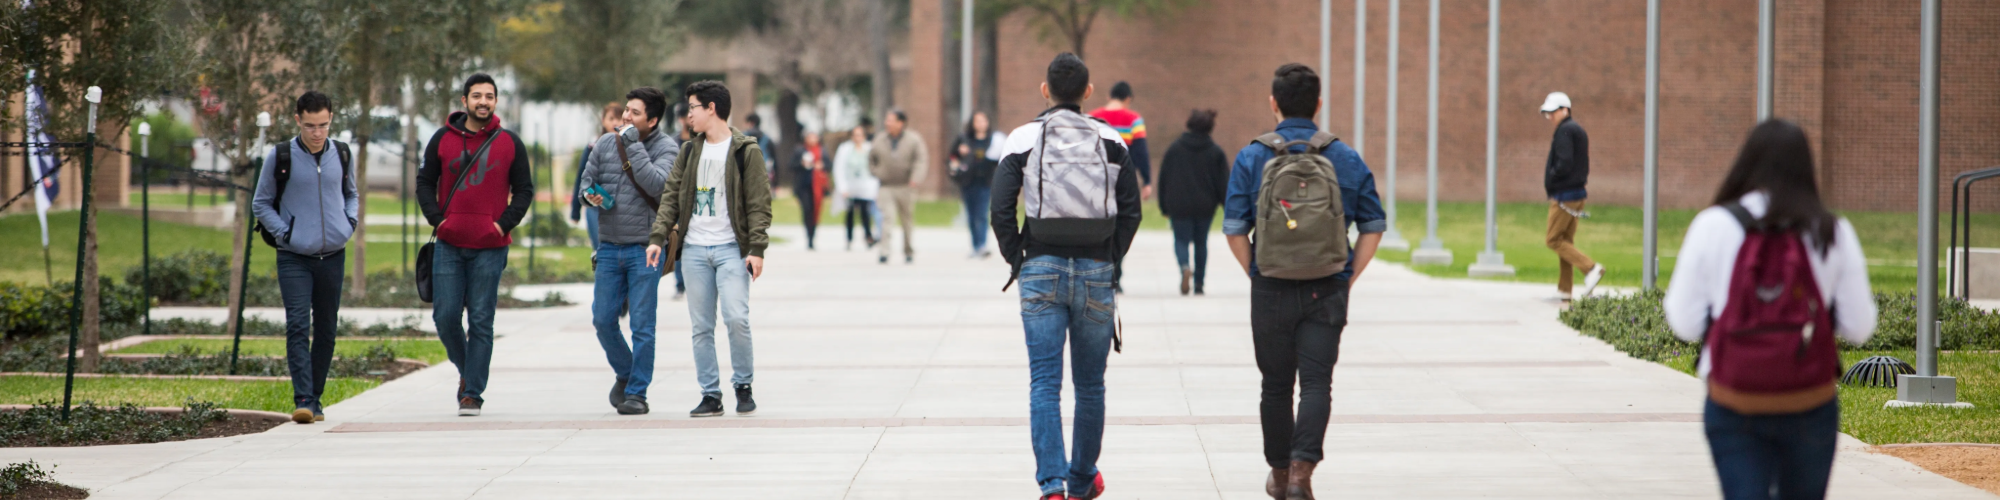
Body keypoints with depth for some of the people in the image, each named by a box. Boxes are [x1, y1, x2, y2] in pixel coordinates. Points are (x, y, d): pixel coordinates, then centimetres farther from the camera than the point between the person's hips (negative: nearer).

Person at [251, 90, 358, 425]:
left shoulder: (342, 155, 6)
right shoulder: (281, 157, -3)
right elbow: (261, 204, 7)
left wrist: (350, 222, 5)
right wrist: (283, 233, -7)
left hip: (333, 256, 3)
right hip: (294, 258, -3)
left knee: (326, 328, 8)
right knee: (298, 327, -13)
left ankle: (315, 397, 19)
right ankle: (303, 400, -17)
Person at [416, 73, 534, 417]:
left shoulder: (510, 144, 4)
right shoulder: (443, 140, 5)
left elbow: (524, 190, 8)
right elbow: (425, 182, 11)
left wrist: (504, 224, -5)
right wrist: (436, 218, -4)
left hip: (490, 247, -1)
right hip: (450, 245, 1)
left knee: (481, 321, -2)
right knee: (446, 316, -2)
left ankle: (473, 393, 2)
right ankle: (465, 369, 23)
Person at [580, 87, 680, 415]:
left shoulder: (666, 147, -6)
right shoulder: (606, 143, 6)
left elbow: (656, 184, -21)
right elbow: (587, 180, 16)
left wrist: (633, 145, -19)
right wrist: (591, 196, -7)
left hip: (644, 248, -4)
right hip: (610, 246, 4)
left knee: (642, 325, -3)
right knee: (603, 320, 6)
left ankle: (637, 392, 7)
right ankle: (624, 374, 29)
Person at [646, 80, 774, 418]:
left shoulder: (746, 150, -1)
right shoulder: (690, 151, 14)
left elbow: (759, 203, -4)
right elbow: (671, 196, 13)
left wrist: (757, 249, -12)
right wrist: (658, 236, 1)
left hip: (730, 248, -5)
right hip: (694, 249, 5)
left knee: (736, 318, -15)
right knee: (701, 326, 3)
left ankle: (743, 385, 3)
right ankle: (710, 394, 8)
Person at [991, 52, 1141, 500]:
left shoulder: (1024, 141, -1)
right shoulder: (1111, 142, 4)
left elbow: (1001, 211, -6)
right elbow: (1131, 211, 1)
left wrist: (1018, 260, 5)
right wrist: (1111, 259, 10)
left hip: (1041, 271, -1)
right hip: (1096, 271, 1)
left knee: (1044, 383, -3)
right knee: (1090, 383, 13)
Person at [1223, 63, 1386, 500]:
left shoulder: (1252, 158, -3)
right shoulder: (1347, 159, 2)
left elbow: (1234, 230, -4)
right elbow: (1373, 228, 3)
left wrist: (1257, 275, 8)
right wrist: (1348, 279, 10)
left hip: (1272, 290, 0)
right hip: (1327, 292, 0)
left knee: (1276, 384, 13)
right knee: (1316, 382, -1)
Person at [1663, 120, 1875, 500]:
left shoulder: (1714, 226, -6)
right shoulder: (1833, 233, -3)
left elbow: (1685, 323, -3)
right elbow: (1859, 328, 0)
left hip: (1733, 407, -1)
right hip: (1810, 407, 1)